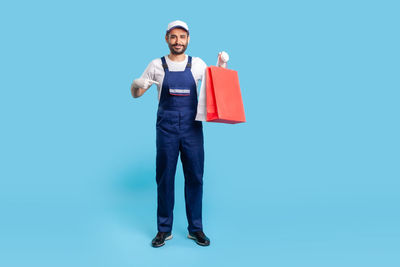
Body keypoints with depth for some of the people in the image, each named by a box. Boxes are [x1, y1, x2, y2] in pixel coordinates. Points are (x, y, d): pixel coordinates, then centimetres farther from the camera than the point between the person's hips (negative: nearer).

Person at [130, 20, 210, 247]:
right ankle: (164, 229, 21)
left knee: (195, 178, 5)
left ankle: (196, 229, 21)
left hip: (193, 129, 1)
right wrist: (136, 84, -14)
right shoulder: (157, 65, 4)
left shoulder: (198, 64, 6)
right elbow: (136, 94, 9)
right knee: (165, 179, 6)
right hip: (166, 130, 0)